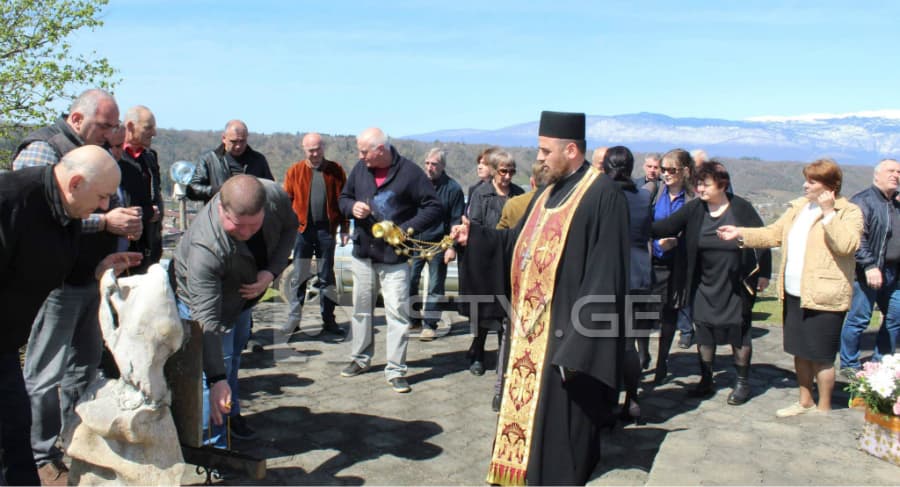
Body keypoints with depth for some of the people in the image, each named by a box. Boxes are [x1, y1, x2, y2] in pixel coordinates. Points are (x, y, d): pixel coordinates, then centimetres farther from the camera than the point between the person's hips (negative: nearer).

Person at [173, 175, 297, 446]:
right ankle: (214, 449, 6)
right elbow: (207, 318, -45)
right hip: (201, 299, -6)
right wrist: (216, 380, -48)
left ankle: (231, 415, 47)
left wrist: (272, 272, -25)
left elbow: (290, 227, -9)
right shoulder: (204, 248, -46)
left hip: (246, 293, 6)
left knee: (234, 355, 24)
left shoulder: (275, 196, -33)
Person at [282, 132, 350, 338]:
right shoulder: (294, 171, 2)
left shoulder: (336, 171, 3)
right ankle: (293, 319, 14)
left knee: (326, 277, 9)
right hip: (303, 229, 0)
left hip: (327, 230, 1)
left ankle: (328, 320, 17)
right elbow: (287, 201, 3)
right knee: (299, 276, 5)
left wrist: (344, 229, 2)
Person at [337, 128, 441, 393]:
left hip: (394, 257, -5)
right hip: (363, 252, 5)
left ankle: (395, 370, 5)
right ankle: (360, 359, 32)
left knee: (397, 312, -4)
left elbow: (433, 207, -8)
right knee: (361, 308, 15)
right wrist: (352, 207, -7)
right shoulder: (360, 169, 4)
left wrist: (407, 228, -19)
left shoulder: (410, 172, -10)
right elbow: (344, 198, 17)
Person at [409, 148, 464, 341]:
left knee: (435, 287, 4)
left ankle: (429, 324, 13)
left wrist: (452, 246, -11)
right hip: (414, 243, 3)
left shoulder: (453, 189, -5)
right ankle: (412, 318, 21)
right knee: (410, 281, 4)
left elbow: (457, 221, -5)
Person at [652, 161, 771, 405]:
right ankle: (706, 380, 23)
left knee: (738, 332, 6)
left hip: (736, 284, -3)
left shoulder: (740, 208, -8)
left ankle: (742, 382, 21)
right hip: (704, 285, 3)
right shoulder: (693, 209, -3)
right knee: (704, 331, 8)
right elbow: (666, 227, -11)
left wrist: (764, 273, -2)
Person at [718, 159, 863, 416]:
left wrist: (829, 213, -21)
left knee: (821, 356, 3)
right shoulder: (798, 207, 12)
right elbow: (773, 234, 14)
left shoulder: (849, 212, -8)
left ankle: (824, 407, 20)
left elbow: (847, 245, -23)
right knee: (800, 351, 17)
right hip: (794, 294, 7)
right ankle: (805, 401, 33)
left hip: (824, 297, -7)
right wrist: (741, 233, 3)